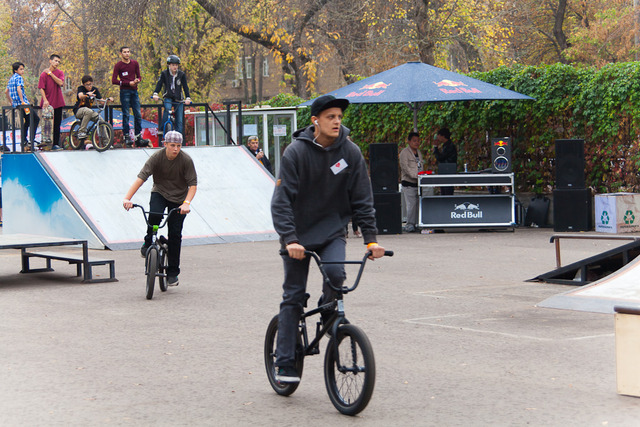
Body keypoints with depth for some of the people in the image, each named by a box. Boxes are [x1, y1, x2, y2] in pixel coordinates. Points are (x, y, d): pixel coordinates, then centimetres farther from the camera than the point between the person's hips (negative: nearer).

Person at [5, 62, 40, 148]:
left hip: (15, 104, 9)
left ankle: (24, 140, 19)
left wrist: (11, 102, 28)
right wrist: (23, 101, -23)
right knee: (36, 119, -3)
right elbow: (19, 89, -25)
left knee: (27, 120, 21)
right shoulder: (19, 78, -10)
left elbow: (6, 92, 21)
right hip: (21, 103, -9)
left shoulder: (11, 79, 16)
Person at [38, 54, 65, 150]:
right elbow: (41, 88, -6)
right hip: (47, 103, -3)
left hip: (58, 103, 3)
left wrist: (50, 73, -11)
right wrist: (45, 100, -17)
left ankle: (55, 143, 10)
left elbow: (60, 83, -11)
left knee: (56, 124, 5)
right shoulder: (44, 74, -2)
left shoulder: (60, 73, 7)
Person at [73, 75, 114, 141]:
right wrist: (87, 94, -51)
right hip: (78, 111, -5)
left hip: (89, 110, 5)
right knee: (88, 111, -37)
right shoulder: (81, 88, -8)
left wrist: (108, 99, -22)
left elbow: (102, 100, -1)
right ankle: (81, 132, -31)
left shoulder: (95, 89, 5)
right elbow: (80, 96, -30)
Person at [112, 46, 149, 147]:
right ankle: (127, 137, 1)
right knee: (126, 115, -4)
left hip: (134, 91, 4)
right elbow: (114, 80, -7)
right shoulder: (118, 65, -2)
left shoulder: (135, 63, 11)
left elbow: (139, 76, 19)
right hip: (124, 92, -4)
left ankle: (138, 138, 5)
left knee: (138, 115, 1)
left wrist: (138, 80, -6)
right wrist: (128, 83, -14)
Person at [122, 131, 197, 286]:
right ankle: (148, 244, -4)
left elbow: (193, 184, -15)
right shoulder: (157, 157, -17)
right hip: (159, 193, 0)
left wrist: (186, 203, -32)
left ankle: (173, 273, 8)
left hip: (178, 198, 0)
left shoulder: (186, 160, -17)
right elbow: (141, 177, -24)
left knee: (175, 234, -4)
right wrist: (127, 198, -36)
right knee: (154, 215, -33)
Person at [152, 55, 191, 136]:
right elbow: (159, 84, -13)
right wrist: (155, 94, -30)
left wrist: (187, 98, -20)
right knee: (167, 108, -34)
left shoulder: (181, 74, -1)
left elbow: (185, 86, -6)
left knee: (179, 121, -3)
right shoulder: (164, 74, -4)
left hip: (178, 99, 2)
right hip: (168, 98, -2)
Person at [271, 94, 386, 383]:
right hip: (299, 234, -1)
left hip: (332, 231, 2)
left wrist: (370, 239, -9)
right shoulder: (296, 152, -14)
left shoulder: (351, 153, -5)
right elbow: (281, 200, -17)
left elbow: (362, 199, 0)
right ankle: (285, 363, 8)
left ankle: (329, 318, 5)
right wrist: (289, 239, -29)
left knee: (335, 274, -26)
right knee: (293, 296, 0)